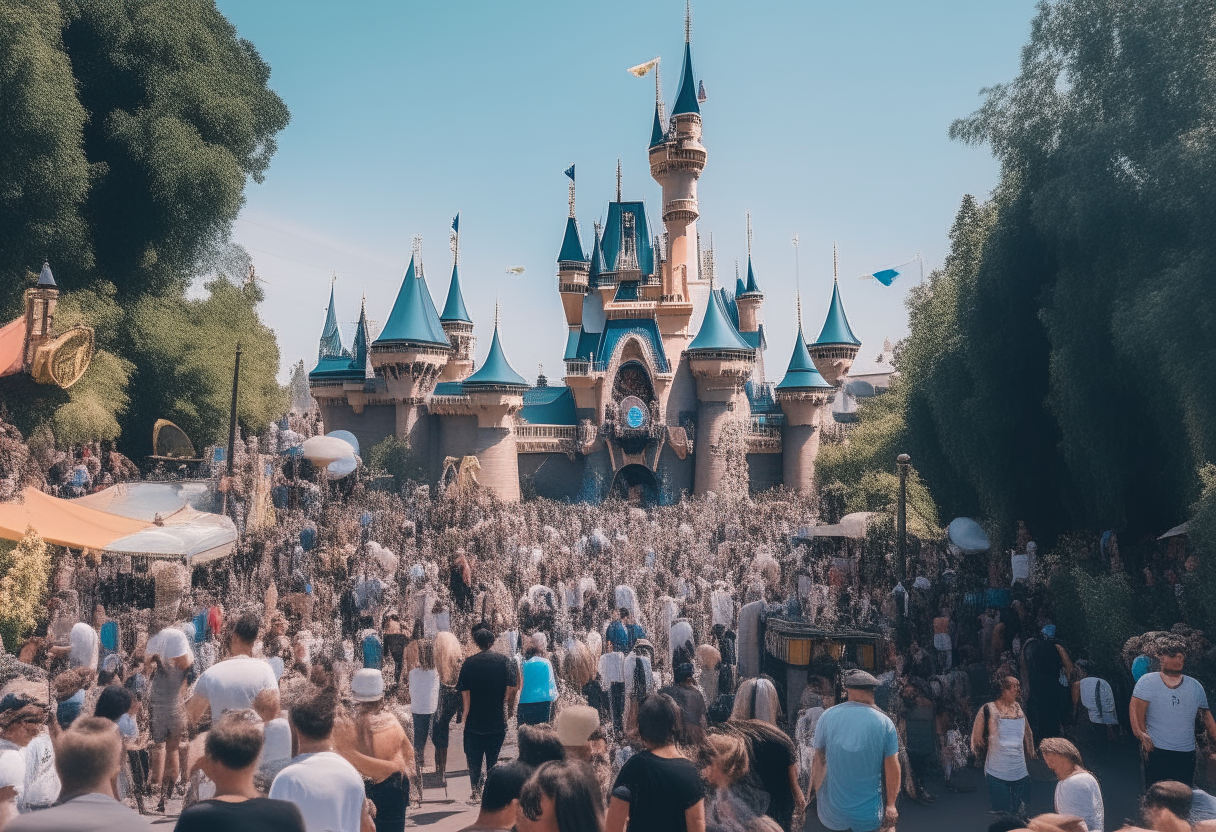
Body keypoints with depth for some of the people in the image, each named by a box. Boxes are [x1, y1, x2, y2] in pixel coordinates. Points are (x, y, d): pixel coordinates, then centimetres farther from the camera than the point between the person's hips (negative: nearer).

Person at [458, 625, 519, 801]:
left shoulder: (469, 663, -5)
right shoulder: (504, 661, -4)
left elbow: (464, 693, -6)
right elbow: (511, 688, -7)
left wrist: (465, 715, 3)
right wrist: (510, 708, 9)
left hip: (474, 720, -1)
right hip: (497, 720, 1)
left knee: (474, 760, 11)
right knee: (493, 759, 13)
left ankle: (476, 792, 10)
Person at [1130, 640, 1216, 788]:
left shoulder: (1195, 686, 12)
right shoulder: (1147, 681, -1)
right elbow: (1135, 709, -9)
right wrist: (1141, 735, -21)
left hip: (1187, 753, 4)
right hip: (1157, 751, -4)